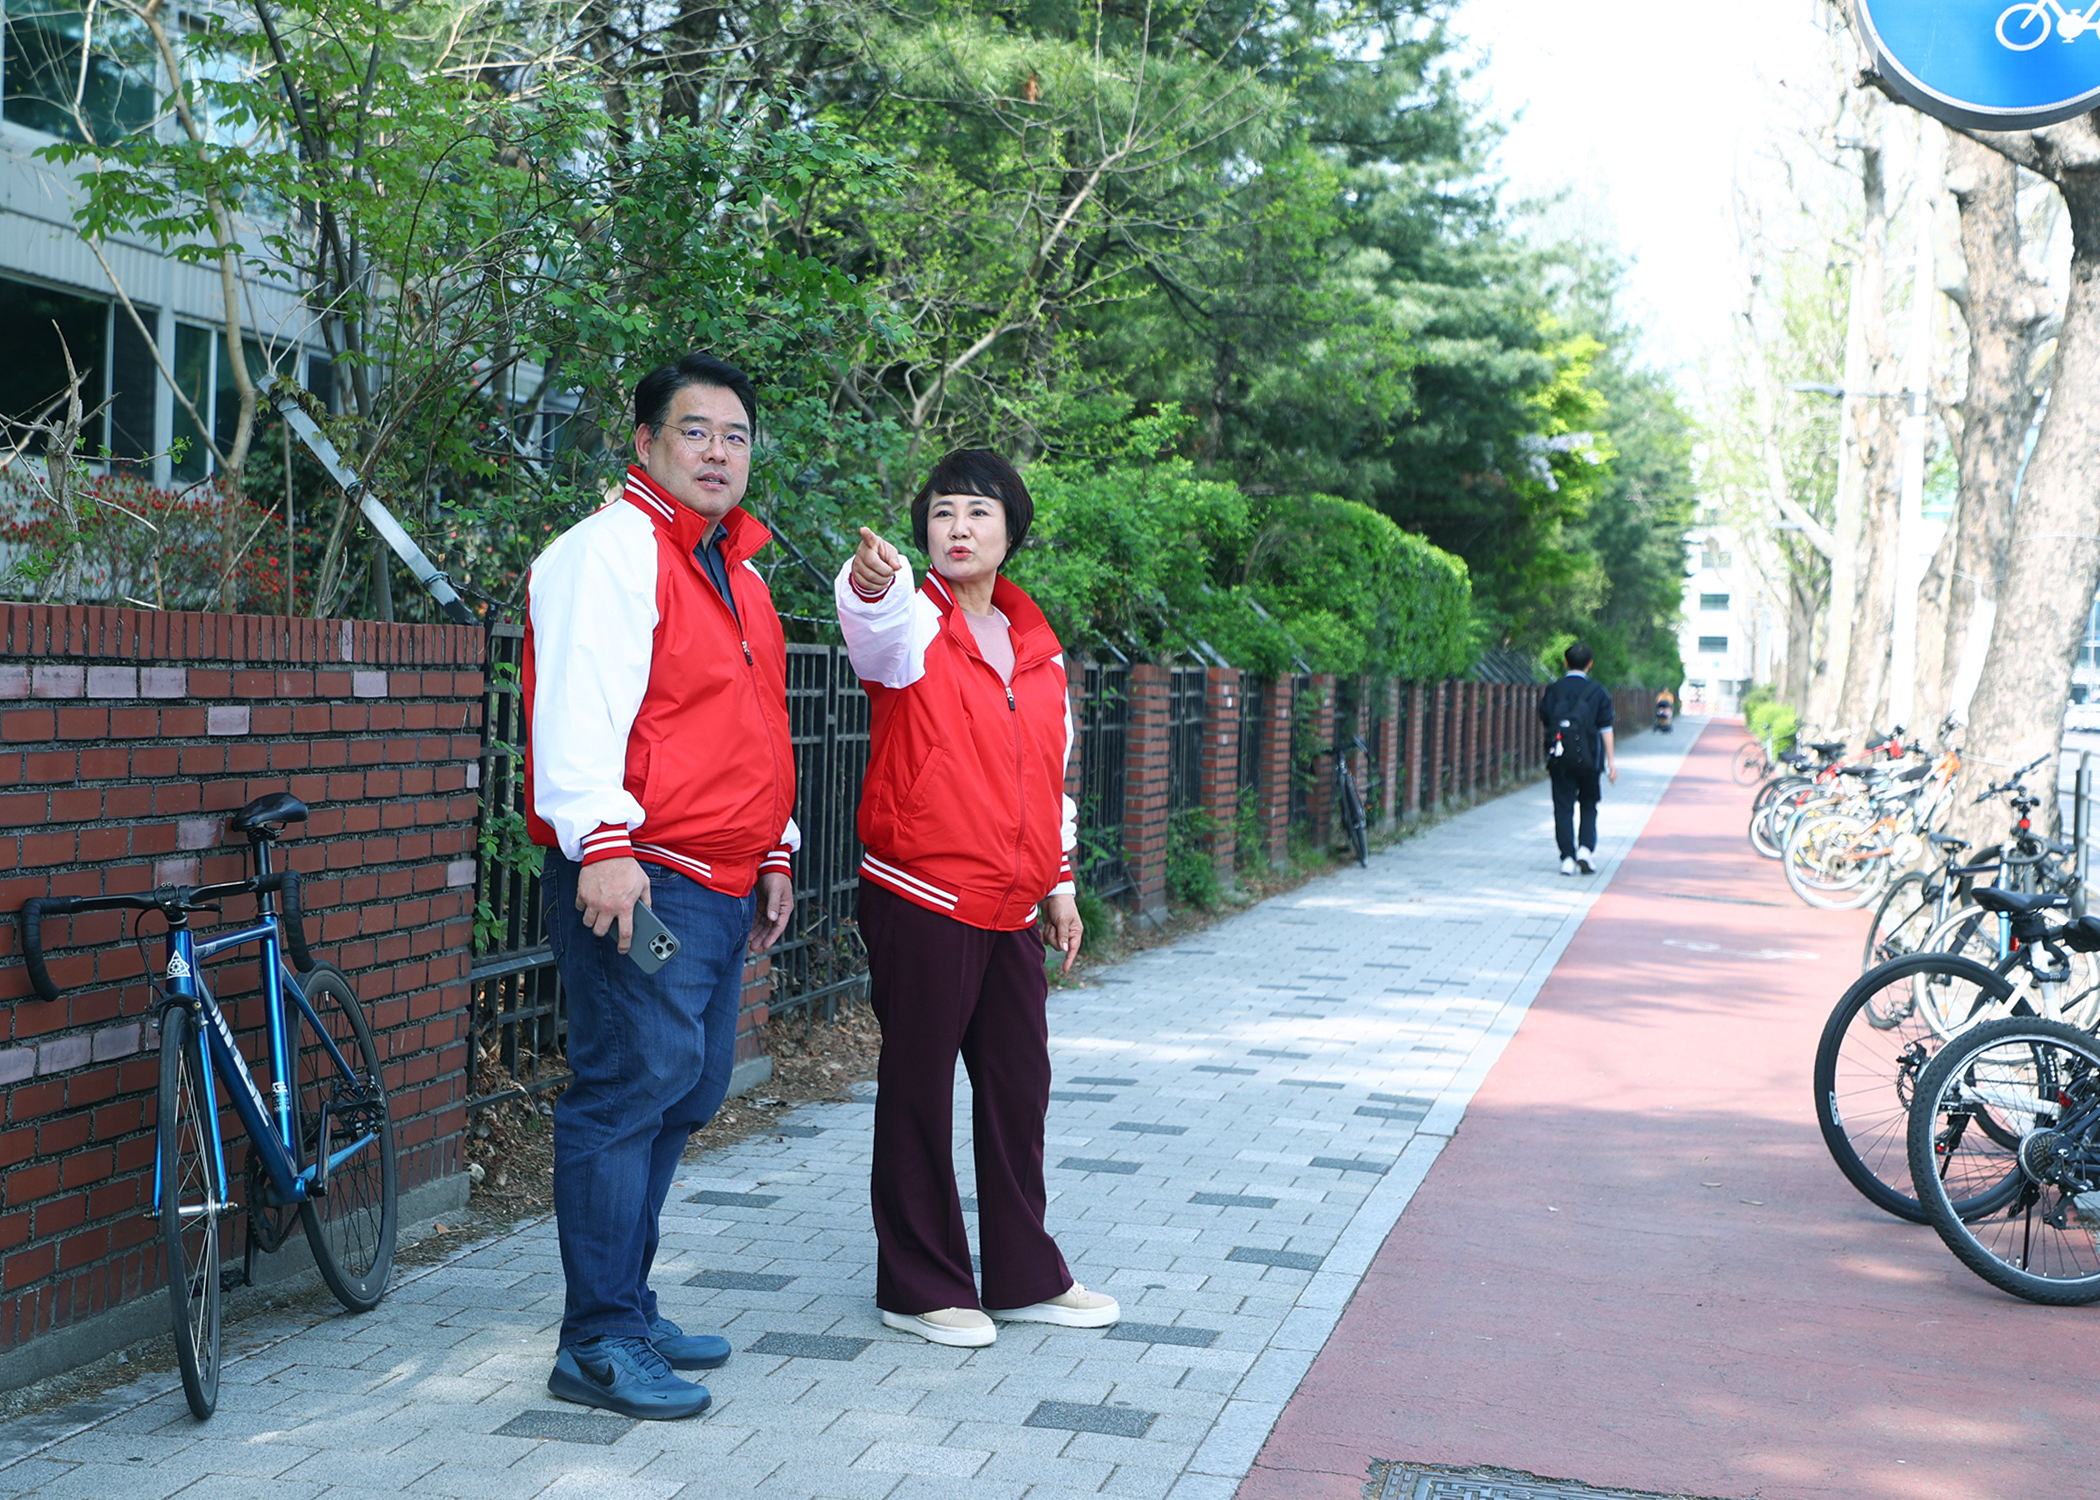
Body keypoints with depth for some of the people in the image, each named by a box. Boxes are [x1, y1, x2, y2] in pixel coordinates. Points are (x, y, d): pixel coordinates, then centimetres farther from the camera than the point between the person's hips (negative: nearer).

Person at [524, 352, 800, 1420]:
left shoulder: (736, 571, 22)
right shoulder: (610, 548, -7)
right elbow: (576, 704, -18)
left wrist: (774, 852, 26)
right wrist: (600, 842, -26)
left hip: (723, 889, 10)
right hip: (635, 881, -9)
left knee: (687, 1092, 13)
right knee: (635, 1084, -10)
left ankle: (626, 1309, 24)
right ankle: (598, 1343, -4)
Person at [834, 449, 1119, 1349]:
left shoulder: (1038, 643, 12)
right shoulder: (912, 626, -6)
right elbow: (872, 617, -31)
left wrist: (1059, 883, 19)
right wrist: (870, 578, -55)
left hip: (1011, 907, 6)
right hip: (921, 901, -6)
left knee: (1020, 1086, 13)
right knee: (919, 1088, 2)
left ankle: (1026, 1278, 27)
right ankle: (920, 1287, 14)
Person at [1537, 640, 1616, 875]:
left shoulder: (1552, 691, 3)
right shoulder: (1597, 693, -1)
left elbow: (1544, 721, 7)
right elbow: (1605, 728, -1)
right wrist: (1611, 760, 2)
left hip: (1558, 759, 1)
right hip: (1587, 758, -1)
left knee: (1563, 807, 3)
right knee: (1588, 805, 14)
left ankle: (1567, 858, -1)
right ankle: (1586, 848, -3)